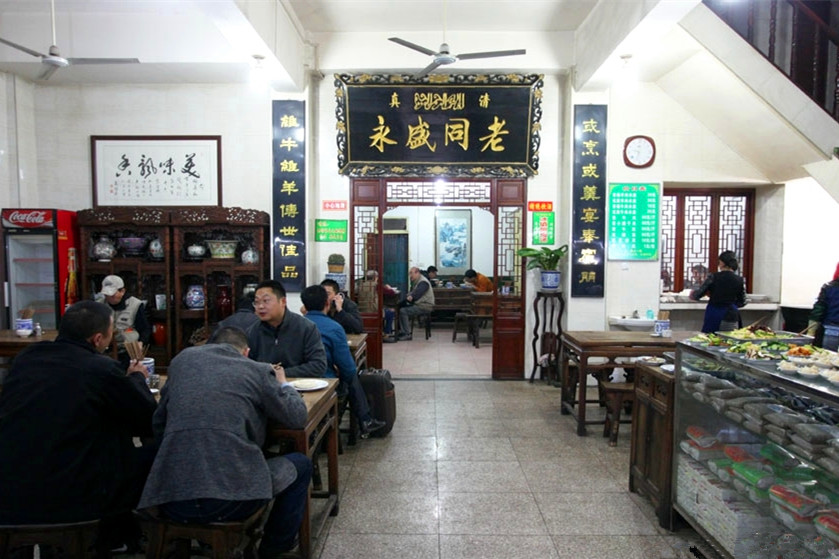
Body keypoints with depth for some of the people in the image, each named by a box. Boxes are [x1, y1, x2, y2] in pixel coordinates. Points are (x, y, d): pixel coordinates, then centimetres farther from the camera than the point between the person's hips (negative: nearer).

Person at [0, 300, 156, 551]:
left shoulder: (25, 358, 5)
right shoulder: (103, 369, -13)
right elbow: (151, 420, -1)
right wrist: (137, 378, 16)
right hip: (69, 500, -7)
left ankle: (111, 534, 37)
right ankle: (117, 535, 30)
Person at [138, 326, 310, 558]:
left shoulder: (182, 359, 15)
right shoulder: (258, 370, 5)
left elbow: (158, 423, 21)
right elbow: (297, 417, 13)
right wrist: (283, 384, 31)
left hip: (170, 498, 5)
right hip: (230, 495, -4)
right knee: (301, 464, 22)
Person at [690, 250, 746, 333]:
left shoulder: (713, 277, -8)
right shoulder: (740, 280, -1)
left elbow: (698, 294, -5)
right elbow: (742, 303, 8)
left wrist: (692, 294, 16)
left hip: (714, 314, -2)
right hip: (731, 316, 2)